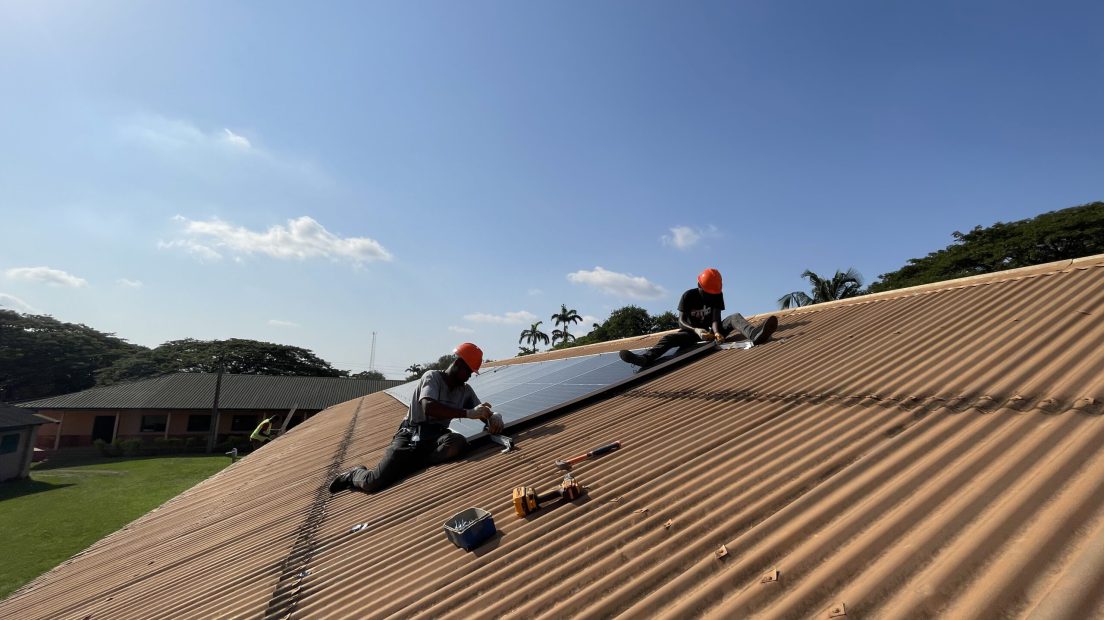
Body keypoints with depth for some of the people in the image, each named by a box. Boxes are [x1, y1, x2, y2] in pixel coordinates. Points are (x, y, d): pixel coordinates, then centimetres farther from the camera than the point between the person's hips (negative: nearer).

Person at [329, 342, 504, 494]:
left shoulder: (465, 390, 12)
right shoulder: (432, 377, -6)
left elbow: (481, 412, 12)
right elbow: (429, 408, -25)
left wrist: (493, 417, -15)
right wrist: (468, 413, -29)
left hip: (436, 436, 4)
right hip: (411, 435, -4)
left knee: (458, 442, -32)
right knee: (373, 483, -20)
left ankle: (410, 466, -15)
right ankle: (355, 475, 18)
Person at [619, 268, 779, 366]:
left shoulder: (717, 296, -4)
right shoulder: (688, 296, -9)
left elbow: (716, 318, -14)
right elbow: (681, 321, -15)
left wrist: (716, 331, -38)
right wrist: (697, 330, -36)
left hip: (710, 330, 1)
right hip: (693, 331, -1)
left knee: (735, 317, -24)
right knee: (669, 337, -30)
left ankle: (754, 335, -58)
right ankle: (645, 358, -57)